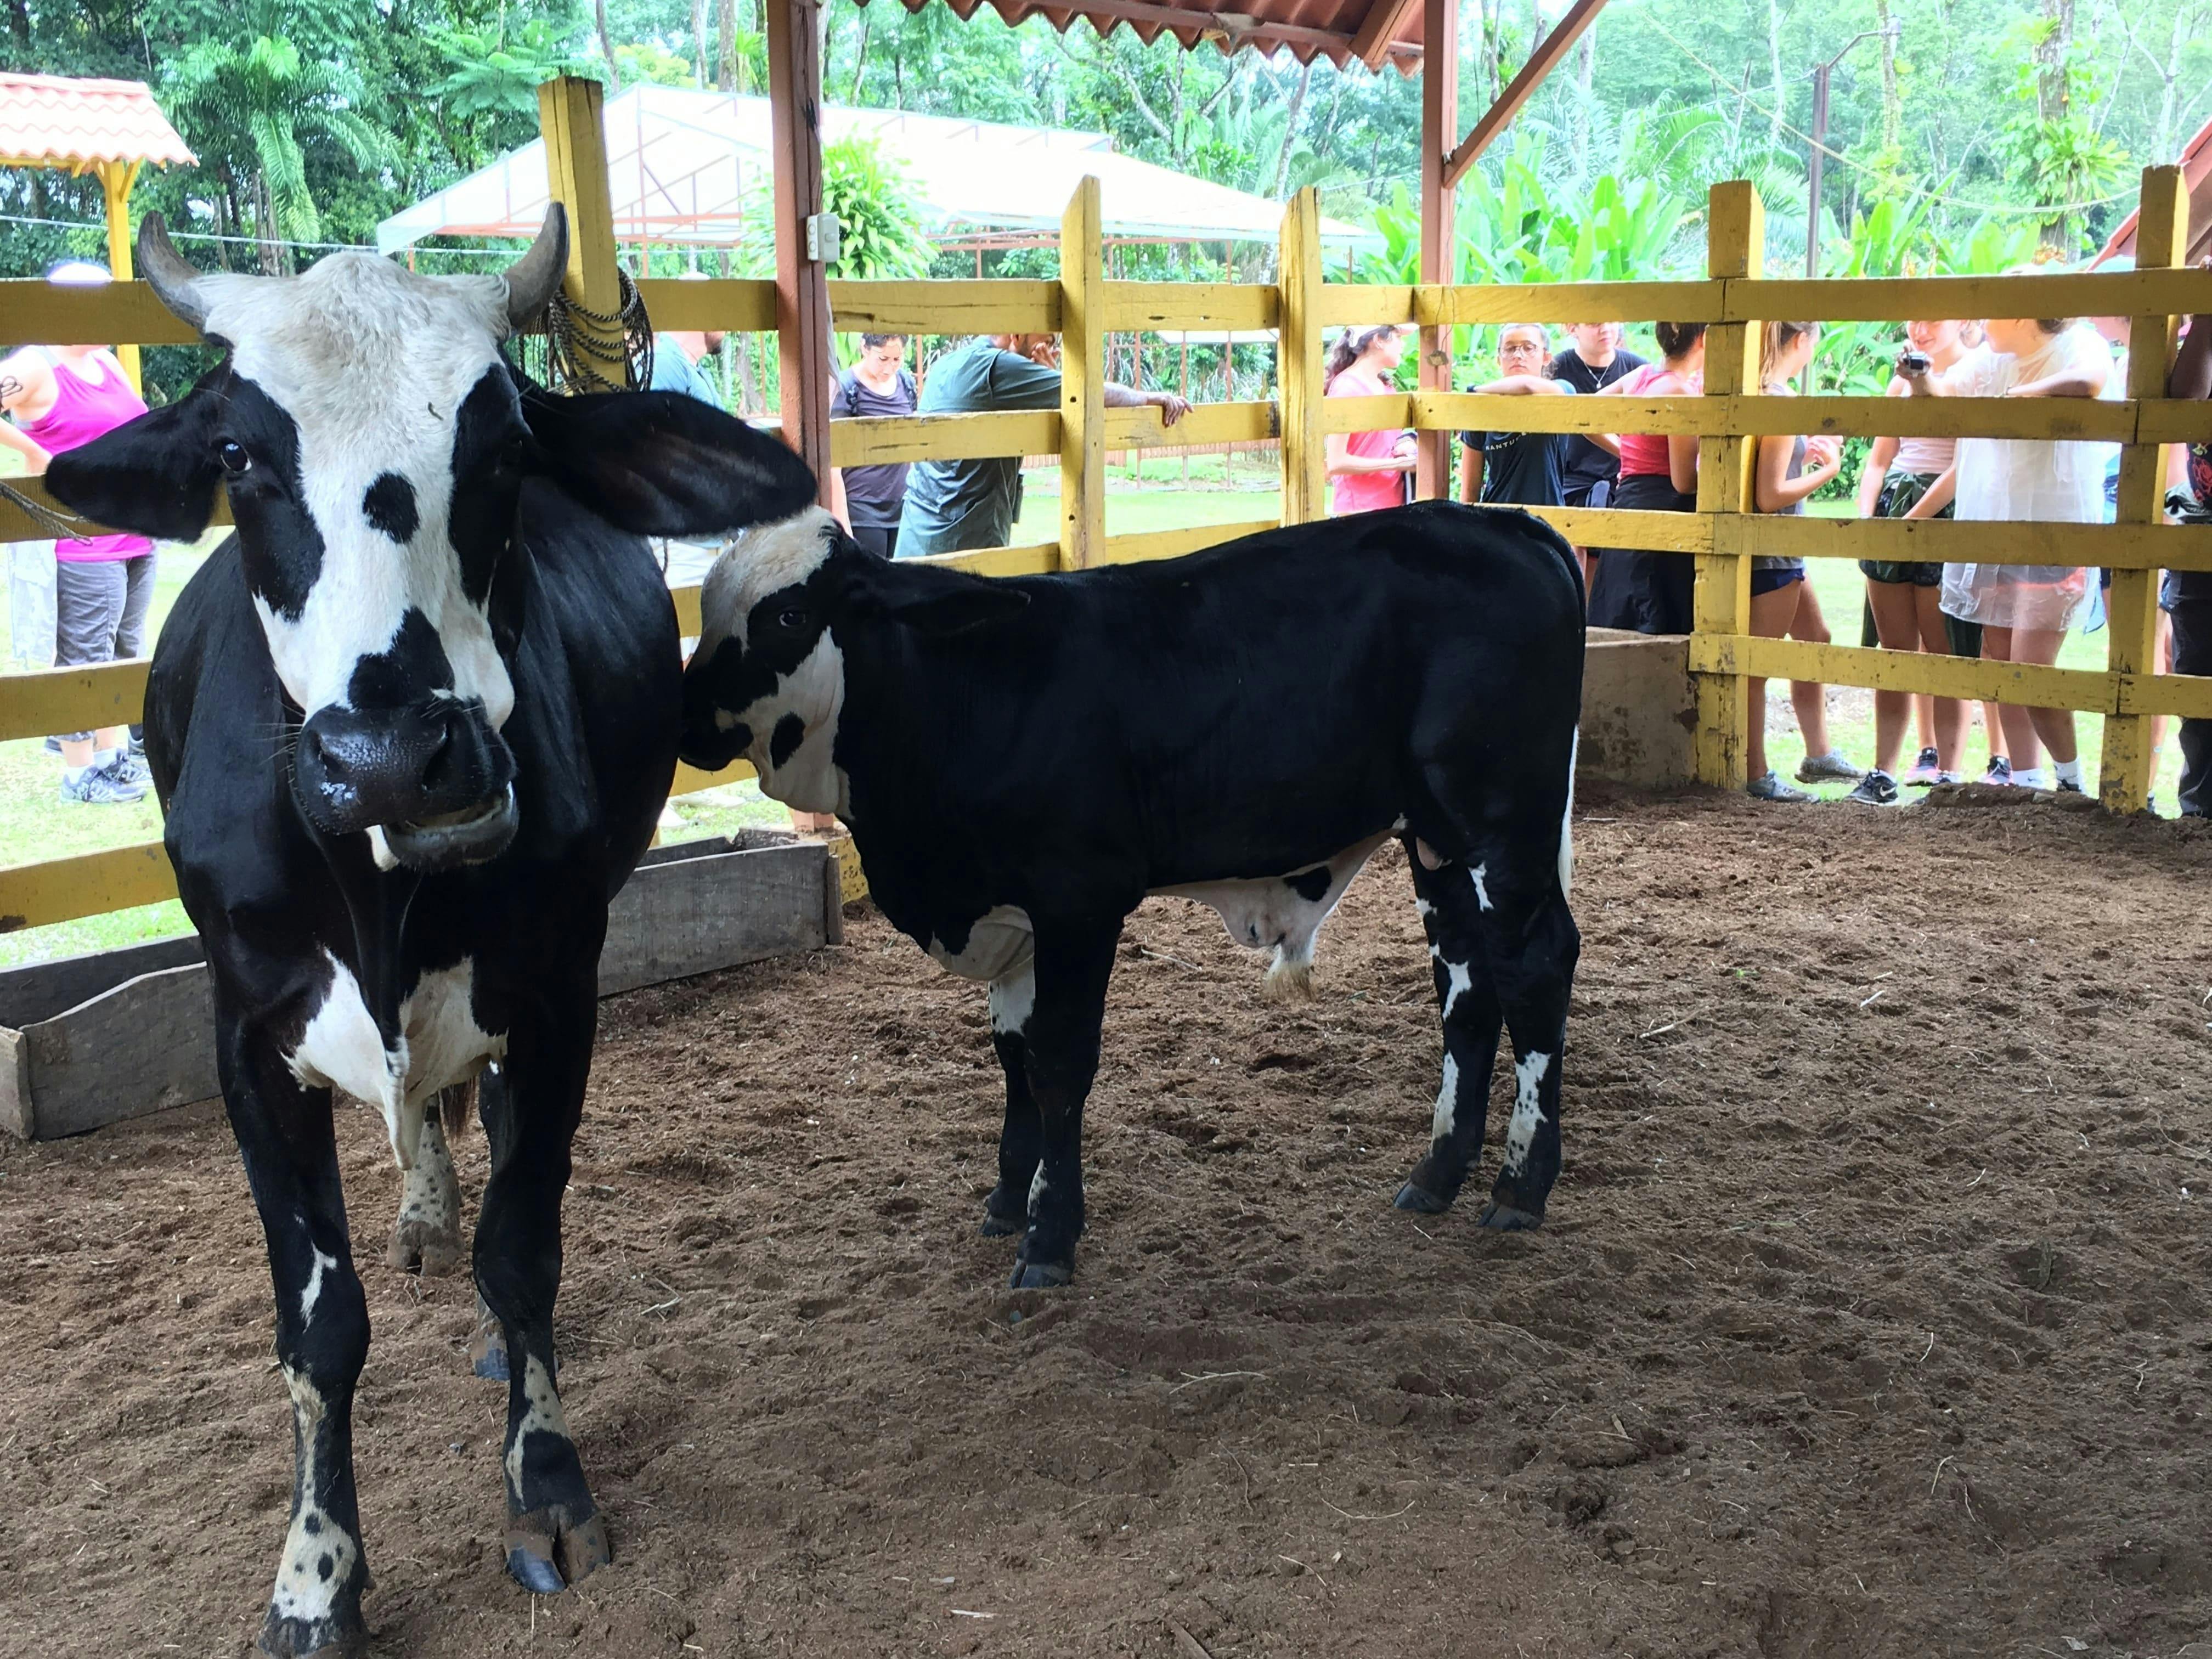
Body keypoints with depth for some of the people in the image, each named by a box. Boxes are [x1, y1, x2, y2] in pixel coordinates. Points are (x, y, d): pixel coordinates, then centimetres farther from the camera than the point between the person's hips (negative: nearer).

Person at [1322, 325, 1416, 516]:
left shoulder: (1384, 387, 15)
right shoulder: (1347, 387, -10)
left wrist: (1407, 445, 5)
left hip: (1393, 504, 8)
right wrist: (1398, 464, -16)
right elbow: (1336, 463, -16)